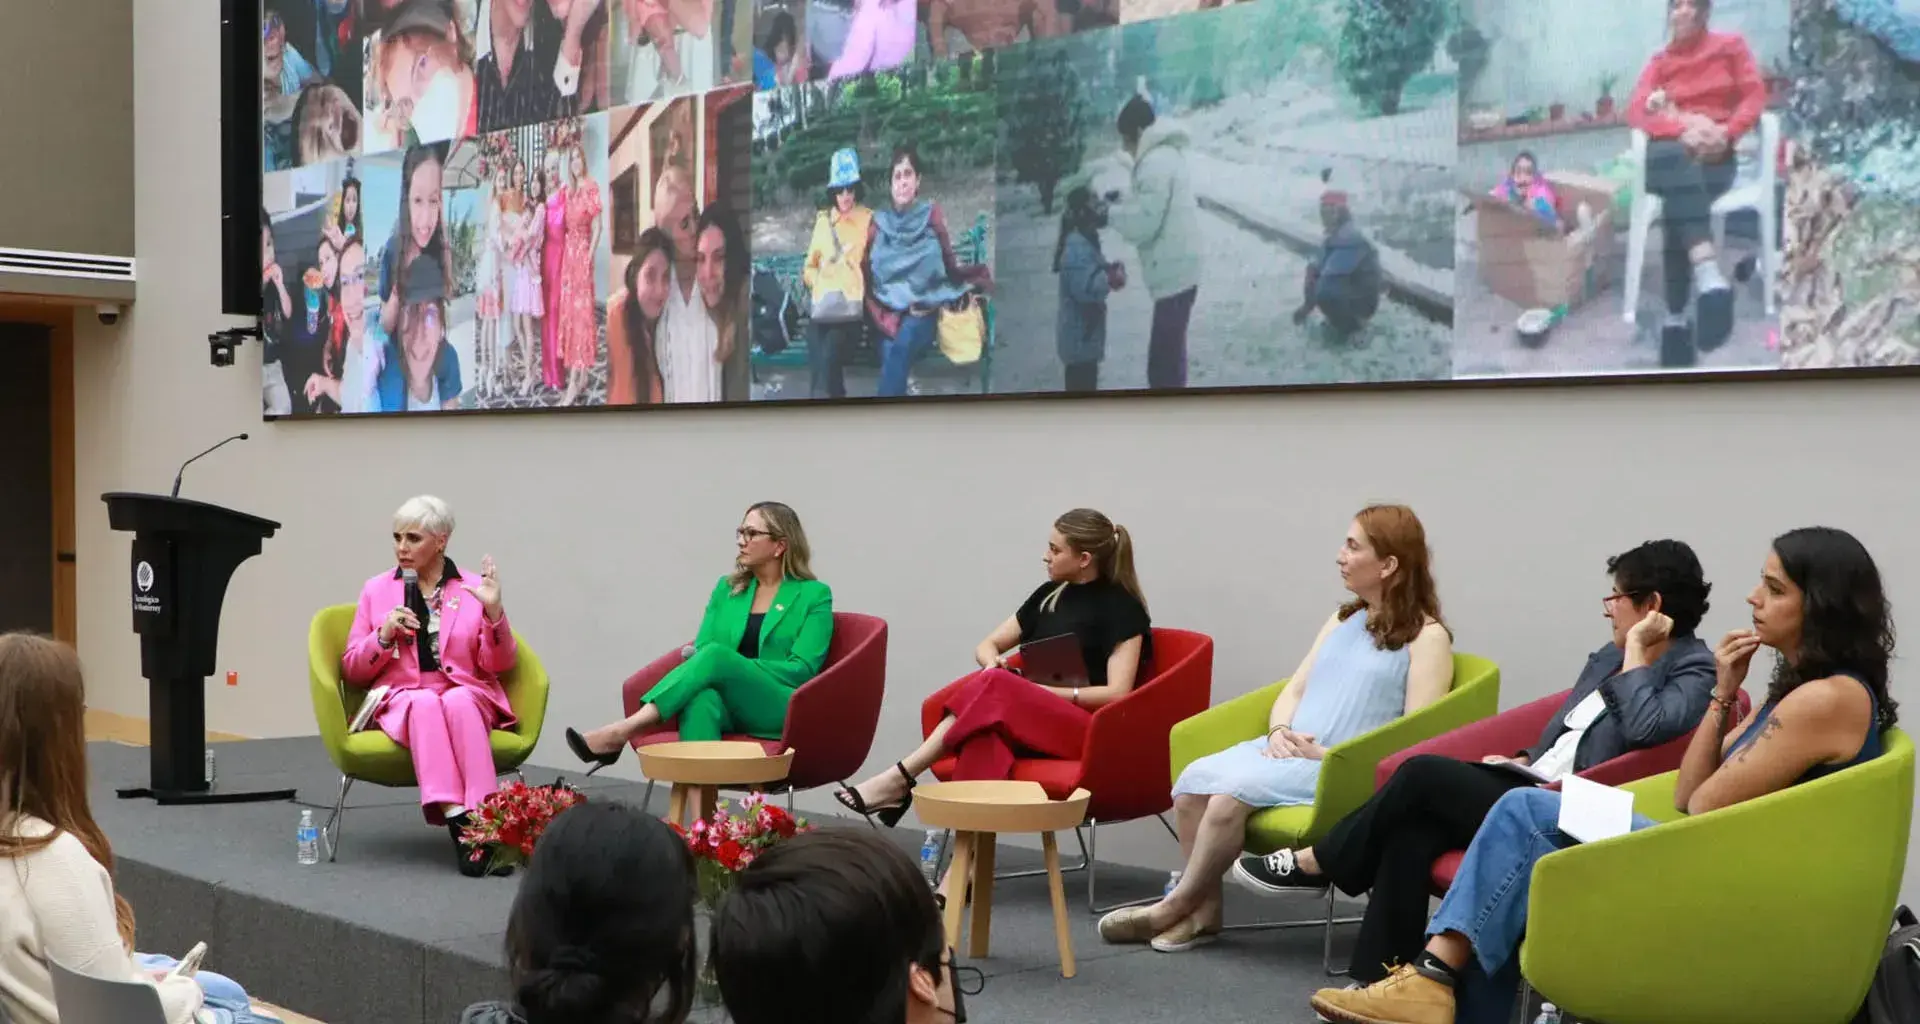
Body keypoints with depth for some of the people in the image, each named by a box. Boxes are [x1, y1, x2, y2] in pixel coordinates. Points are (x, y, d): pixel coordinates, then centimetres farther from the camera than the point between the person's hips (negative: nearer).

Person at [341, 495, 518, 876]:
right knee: (425, 702, -36)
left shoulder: (473, 588, 7)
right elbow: (352, 672, 10)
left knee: (456, 701, -37)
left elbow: (499, 666, 3)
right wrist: (384, 636, -8)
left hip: (468, 697, 0)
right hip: (401, 699, 0)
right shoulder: (377, 590, 10)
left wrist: (494, 612, -13)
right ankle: (458, 820, -49)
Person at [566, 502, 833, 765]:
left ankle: (620, 733, -40)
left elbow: (803, 669, -3)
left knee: (715, 656, -33)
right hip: (728, 706, 3)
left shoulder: (814, 595, 7)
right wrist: (697, 660, -12)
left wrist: (737, 667, -13)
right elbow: (701, 647, 13)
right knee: (702, 699, -37)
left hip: (783, 711, -3)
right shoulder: (727, 588, 21)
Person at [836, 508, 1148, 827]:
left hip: (1091, 729, -6)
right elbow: (987, 645, 20)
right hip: (1029, 719, 6)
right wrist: (994, 665, -6)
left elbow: (1116, 693, -12)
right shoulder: (1049, 595, 17)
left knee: (993, 688, -31)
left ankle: (900, 780, -29)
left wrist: (1044, 691, -19)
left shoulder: (1122, 608, -2)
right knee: (988, 725, -32)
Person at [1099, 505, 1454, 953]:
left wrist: (1329, 754, -16)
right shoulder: (1344, 619, 22)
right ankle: (1204, 911, -13)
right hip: (1289, 750, 7)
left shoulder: (1427, 636, -1)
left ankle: (1176, 907, -12)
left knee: (1234, 788, -29)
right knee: (1193, 779, -20)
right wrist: (1279, 731, -2)